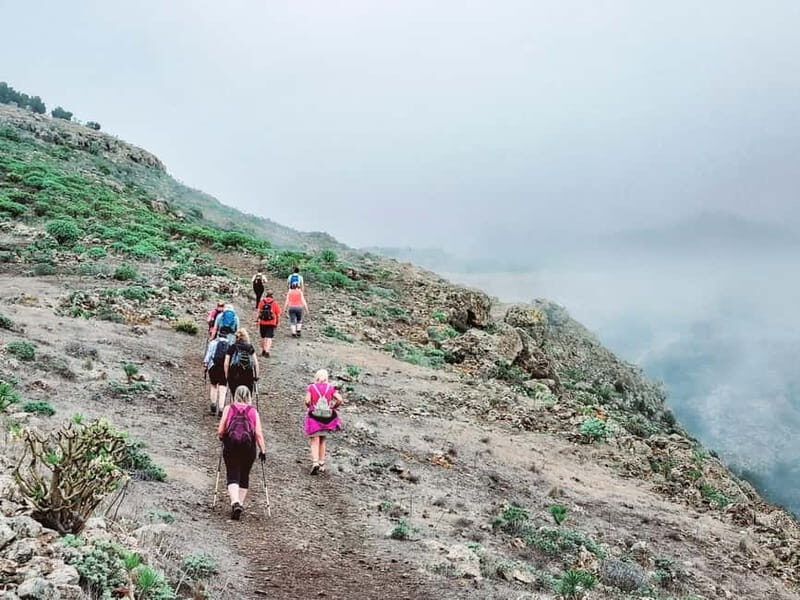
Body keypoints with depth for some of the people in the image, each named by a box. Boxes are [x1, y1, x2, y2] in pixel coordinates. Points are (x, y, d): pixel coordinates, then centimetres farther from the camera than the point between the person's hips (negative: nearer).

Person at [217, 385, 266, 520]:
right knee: (244, 476, 16)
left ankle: (235, 503, -21)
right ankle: (240, 503, 22)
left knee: (232, 476, -1)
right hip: (248, 446, 1)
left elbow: (220, 431, 2)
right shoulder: (253, 410, 7)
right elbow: (258, 434, -1)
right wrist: (262, 450, 4)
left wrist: (222, 437, 23)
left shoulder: (229, 408, 5)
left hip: (231, 445, -1)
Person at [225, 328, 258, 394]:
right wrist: (256, 376, 10)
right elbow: (256, 363, 3)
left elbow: (226, 363, 1)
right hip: (248, 375, 0)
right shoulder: (250, 347, 9)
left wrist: (226, 376, 8)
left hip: (234, 376, 0)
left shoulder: (232, 347, 7)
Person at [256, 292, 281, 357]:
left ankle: (263, 351, 28)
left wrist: (258, 320, 1)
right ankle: (267, 351, -17)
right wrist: (277, 323, 14)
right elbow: (278, 314, 3)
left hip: (262, 322, 2)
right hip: (271, 323, -2)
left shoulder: (262, 302, 4)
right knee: (269, 338, -3)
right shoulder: (275, 303, 1)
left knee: (263, 337, 17)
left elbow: (258, 312, -3)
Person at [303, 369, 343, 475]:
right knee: (322, 441, 19)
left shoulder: (311, 387, -4)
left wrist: (309, 407, 5)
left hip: (314, 417, -2)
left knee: (315, 442, -1)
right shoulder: (330, 388, 1)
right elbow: (339, 400, -10)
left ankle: (315, 463, -20)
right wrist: (333, 407, 5)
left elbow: (307, 400, -15)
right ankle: (322, 464, 22)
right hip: (326, 418, 2)